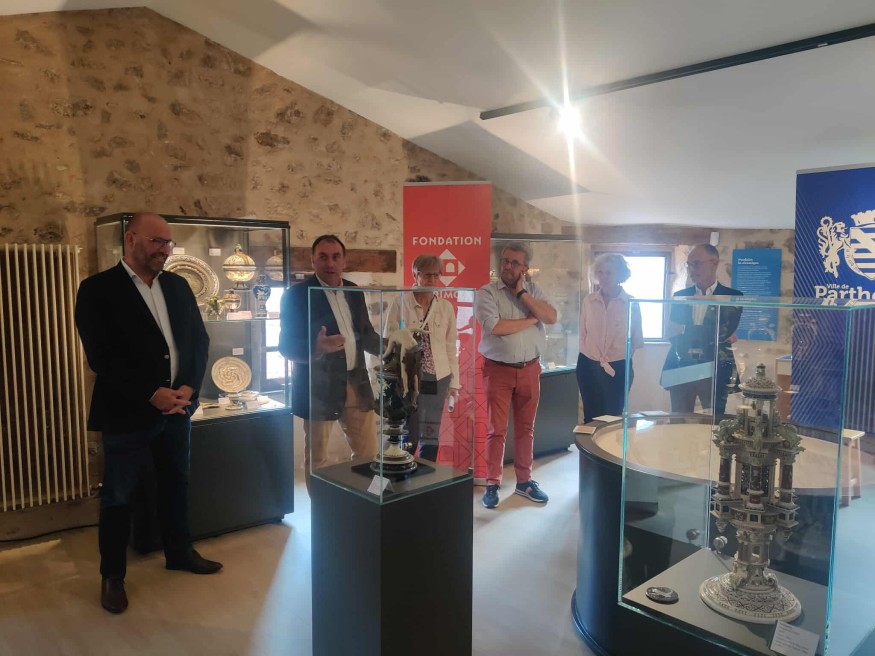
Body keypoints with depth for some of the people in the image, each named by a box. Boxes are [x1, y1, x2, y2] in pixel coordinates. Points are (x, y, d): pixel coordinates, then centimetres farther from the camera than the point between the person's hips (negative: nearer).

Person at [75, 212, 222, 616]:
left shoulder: (178, 286, 7)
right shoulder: (98, 289, -10)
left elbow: (199, 339, 7)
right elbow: (100, 356, -16)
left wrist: (189, 387, -8)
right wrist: (151, 394, -20)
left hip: (177, 408, 5)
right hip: (127, 413, -5)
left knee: (175, 484, 18)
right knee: (117, 497, 8)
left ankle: (179, 552, 37)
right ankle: (112, 575, 26)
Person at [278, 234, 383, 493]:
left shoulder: (354, 292, 8)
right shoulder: (296, 294, -9)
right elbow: (286, 345, -13)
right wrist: (316, 347, -32)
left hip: (357, 383, 6)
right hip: (318, 387, -5)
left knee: (368, 452, 12)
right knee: (317, 458, 8)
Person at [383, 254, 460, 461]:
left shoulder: (446, 307, 3)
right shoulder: (400, 302, -5)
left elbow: (451, 347, 6)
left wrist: (454, 383, 6)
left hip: (437, 378, 3)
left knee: (431, 435, 10)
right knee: (409, 435, 3)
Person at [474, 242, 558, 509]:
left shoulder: (533, 290, 7)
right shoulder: (486, 293, -5)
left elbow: (551, 317, -8)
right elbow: (495, 327, -19)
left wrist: (522, 293, -11)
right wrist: (530, 320, -10)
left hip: (530, 369, 4)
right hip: (498, 370, -3)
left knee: (526, 428, 13)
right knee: (496, 429, 2)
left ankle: (524, 481, 25)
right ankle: (492, 484, 14)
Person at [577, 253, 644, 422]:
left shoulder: (631, 303, -5)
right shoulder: (588, 301, 1)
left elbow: (637, 340, 2)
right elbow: (583, 333, 8)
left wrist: (623, 356, -3)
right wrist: (592, 354, 0)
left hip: (618, 368, -2)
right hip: (588, 366, 2)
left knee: (613, 416, 7)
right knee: (591, 416, 10)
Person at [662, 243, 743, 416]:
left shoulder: (733, 297, 0)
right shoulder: (680, 296, 9)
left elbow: (724, 332, -9)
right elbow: (672, 334, 3)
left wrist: (685, 332, -8)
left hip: (714, 371, -3)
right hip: (680, 370, 3)